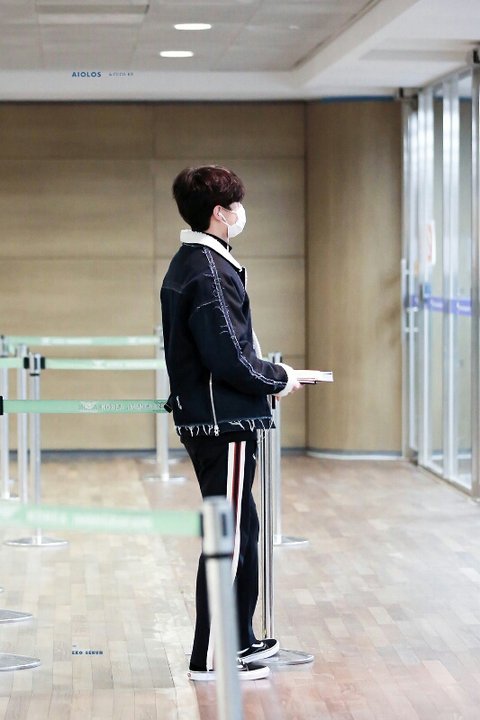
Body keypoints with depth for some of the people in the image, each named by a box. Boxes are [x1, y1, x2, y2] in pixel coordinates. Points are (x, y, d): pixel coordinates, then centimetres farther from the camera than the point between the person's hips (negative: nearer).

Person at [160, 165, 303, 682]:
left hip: (204, 418, 10)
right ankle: (210, 658, 4)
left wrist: (266, 370, 15)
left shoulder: (186, 264, 13)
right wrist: (279, 378, -8)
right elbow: (231, 362, -24)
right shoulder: (210, 272, -19)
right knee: (228, 537, -3)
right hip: (224, 422, -10)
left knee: (242, 528, 20)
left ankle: (239, 639, 31)